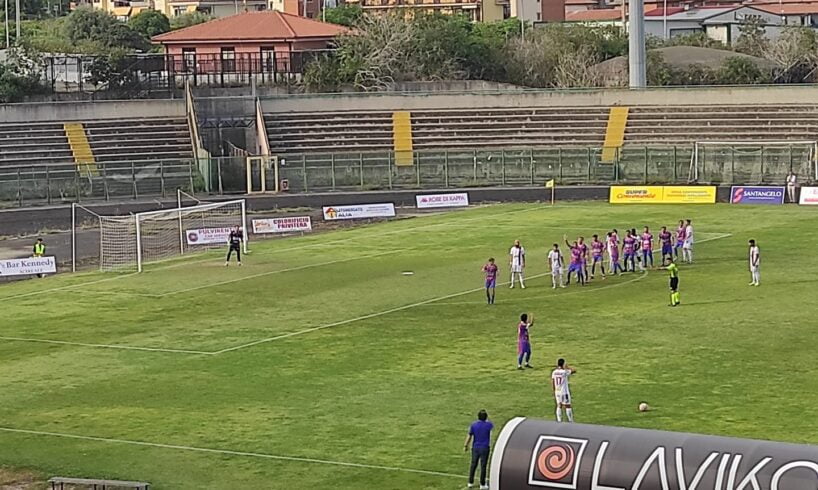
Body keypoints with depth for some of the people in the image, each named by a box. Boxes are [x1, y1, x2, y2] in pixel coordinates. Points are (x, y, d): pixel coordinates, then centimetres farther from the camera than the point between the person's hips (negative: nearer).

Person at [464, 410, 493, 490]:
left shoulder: (473, 425, -7)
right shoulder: (488, 425, -11)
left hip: (475, 447, 2)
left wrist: (466, 446, 7)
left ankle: (471, 482, 18)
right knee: (483, 466, 3)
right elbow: (492, 426, 14)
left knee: (473, 465, 13)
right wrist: (486, 419, 24)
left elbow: (469, 436, -3)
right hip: (484, 448, -2)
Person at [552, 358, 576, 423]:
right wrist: (568, 367, 5)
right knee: (567, 406, 4)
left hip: (557, 392, 5)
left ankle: (559, 420, 10)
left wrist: (554, 391, 17)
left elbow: (552, 383, 6)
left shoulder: (554, 372, 1)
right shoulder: (565, 372, -15)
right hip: (564, 392, -5)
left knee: (559, 406, 12)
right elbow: (574, 370, -9)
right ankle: (570, 420, 8)